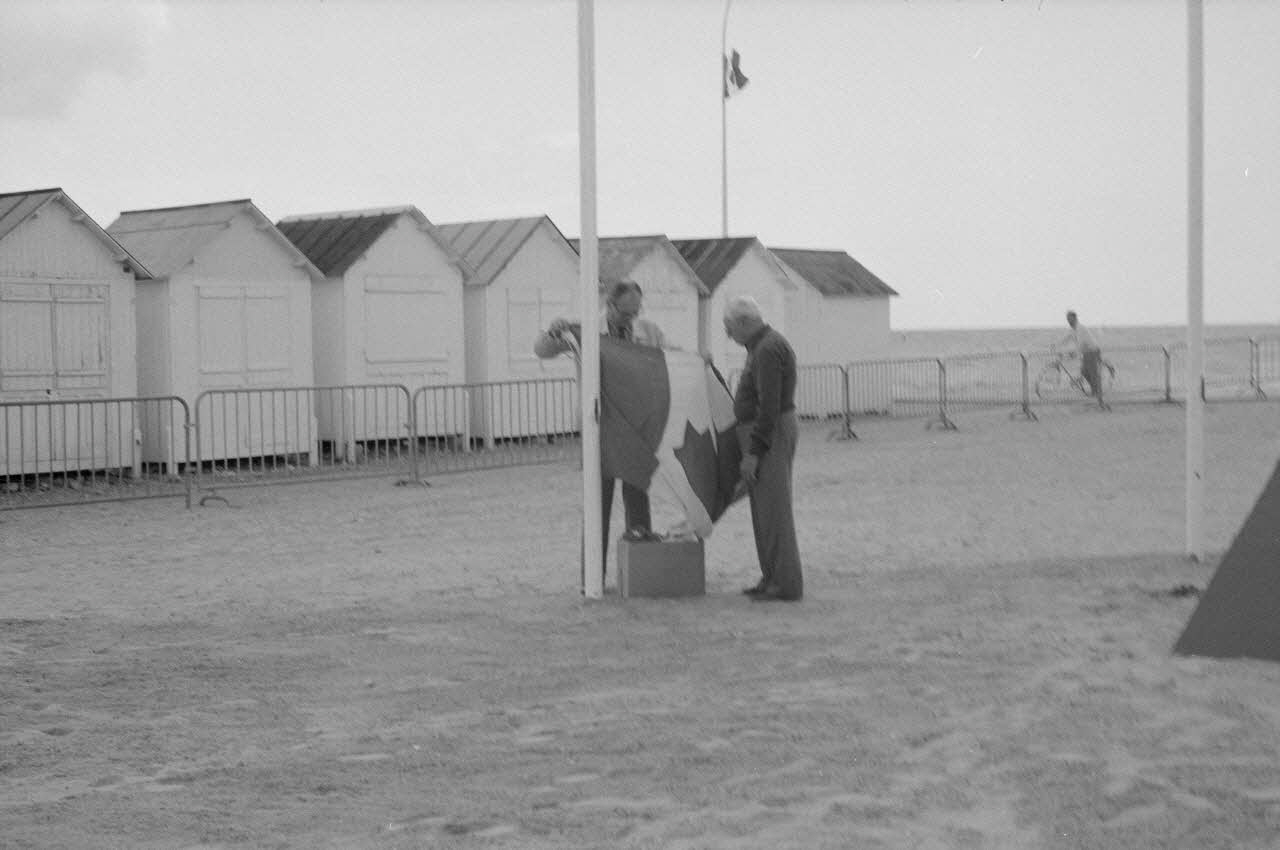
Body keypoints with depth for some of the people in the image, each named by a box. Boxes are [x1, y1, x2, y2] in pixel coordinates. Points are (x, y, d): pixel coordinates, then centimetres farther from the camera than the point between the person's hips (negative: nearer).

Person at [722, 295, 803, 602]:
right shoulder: (765, 346, 16)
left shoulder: (767, 350, -18)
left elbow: (769, 406, -24)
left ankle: (786, 584, -5)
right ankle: (773, 578, 16)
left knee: (773, 510, -8)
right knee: (766, 510, 12)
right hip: (769, 435, 10)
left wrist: (753, 453, -23)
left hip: (768, 436, -10)